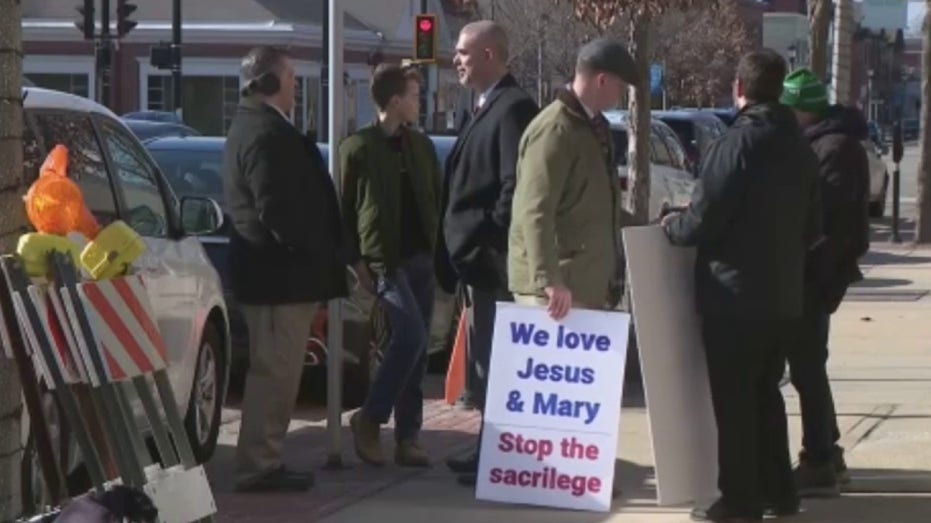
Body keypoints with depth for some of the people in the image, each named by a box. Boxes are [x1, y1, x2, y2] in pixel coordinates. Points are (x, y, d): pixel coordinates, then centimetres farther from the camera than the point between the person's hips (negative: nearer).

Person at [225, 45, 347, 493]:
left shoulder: (253, 126, 17)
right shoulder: (267, 133, -18)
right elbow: (276, 208, -25)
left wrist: (321, 255, 19)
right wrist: (312, 253, -19)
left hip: (271, 271, 11)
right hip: (280, 272, -11)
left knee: (274, 371, 16)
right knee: (275, 371, -7)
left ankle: (263, 462, 21)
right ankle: (258, 465, -4)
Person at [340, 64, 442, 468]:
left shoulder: (421, 145, 14)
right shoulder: (358, 148, -3)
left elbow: (436, 200, 17)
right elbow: (343, 207, -3)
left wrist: (438, 248, 5)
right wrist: (356, 260, -8)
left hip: (420, 257, 6)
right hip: (384, 260, -6)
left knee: (415, 347, 5)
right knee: (411, 335, -19)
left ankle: (407, 437, 10)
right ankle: (369, 418, -4)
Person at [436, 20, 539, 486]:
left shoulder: (512, 107, -15)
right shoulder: (486, 107, 18)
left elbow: (516, 185, -22)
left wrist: (488, 245, -19)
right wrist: (457, 247, 15)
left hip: (491, 260, -11)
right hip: (475, 256, 11)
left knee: (494, 361, -7)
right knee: (484, 361, 15)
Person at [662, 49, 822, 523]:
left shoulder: (737, 143, -18)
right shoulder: (798, 147, 8)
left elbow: (701, 222, -19)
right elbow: (812, 227, 15)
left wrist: (671, 226, 2)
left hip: (735, 294, -8)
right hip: (782, 295, 8)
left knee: (733, 400, -1)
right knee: (765, 394, 19)